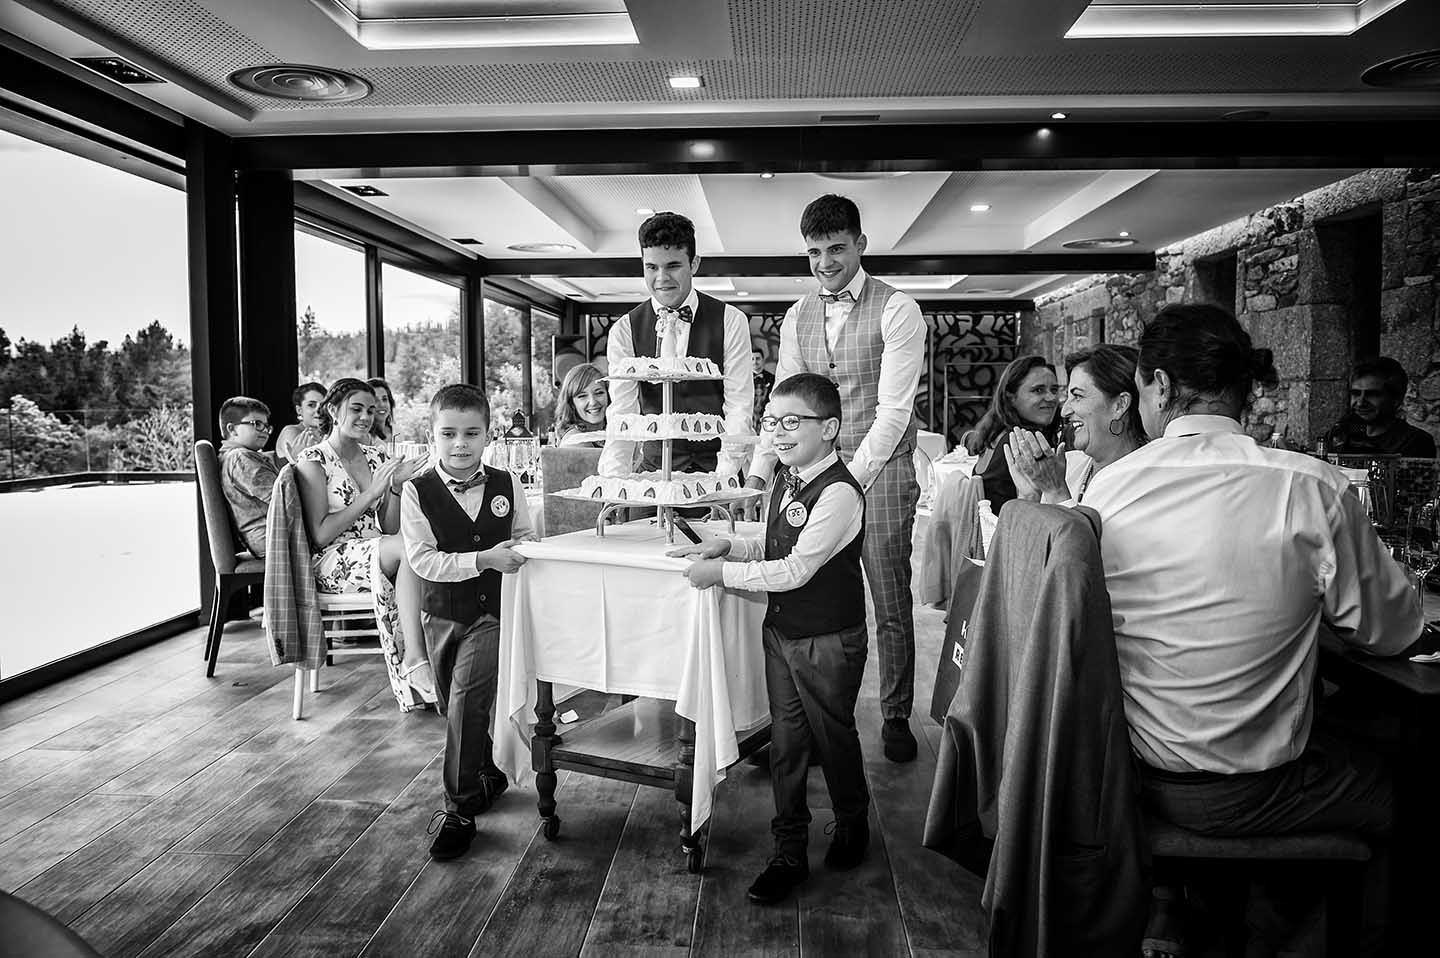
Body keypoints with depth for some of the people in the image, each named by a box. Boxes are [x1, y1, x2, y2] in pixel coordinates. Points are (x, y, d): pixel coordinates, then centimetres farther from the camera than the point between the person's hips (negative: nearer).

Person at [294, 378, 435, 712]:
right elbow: (320, 535, -11)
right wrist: (371, 493, -14)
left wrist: (396, 487, -5)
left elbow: (390, 529, 13)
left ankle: (412, 661, -29)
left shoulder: (376, 457, 15)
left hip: (376, 552, 5)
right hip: (332, 562, -5)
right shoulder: (313, 461, -2)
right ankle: (415, 663, -30)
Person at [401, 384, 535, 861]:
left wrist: (521, 548, -11)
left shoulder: (506, 485, -3)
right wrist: (484, 559, -25)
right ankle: (487, 776, 40)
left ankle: (459, 810, -2)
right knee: (453, 704, 15)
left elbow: (525, 536, 11)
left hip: (492, 611, -2)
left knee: (468, 696, -14)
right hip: (442, 613, 2)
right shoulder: (417, 491, -9)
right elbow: (423, 559, -17)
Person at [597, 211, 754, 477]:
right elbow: (622, 413, -5)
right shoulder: (624, 331, 2)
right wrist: (617, 483, -21)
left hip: (718, 468, -1)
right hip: (655, 469, 2)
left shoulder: (731, 322, 0)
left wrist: (722, 477, -18)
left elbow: (739, 407, -5)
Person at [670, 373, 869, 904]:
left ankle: (852, 825, 41)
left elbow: (795, 569, -26)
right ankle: (789, 852, 25)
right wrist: (731, 546, 0)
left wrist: (723, 572, -21)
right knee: (785, 741, 12)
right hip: (781, 631, 7)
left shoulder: (839, 493, -23)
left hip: (829, 641, -7)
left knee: (833, 736, 14)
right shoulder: (787, 479, 5)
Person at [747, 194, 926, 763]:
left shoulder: (896, 311, -5)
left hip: (879, 470, -4)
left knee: (890, 603, 4)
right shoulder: (797, 318, 11)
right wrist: (758, 470, -3)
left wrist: (854, 475, -22)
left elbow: (894, 407, -13)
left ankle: (896, 716, 20)